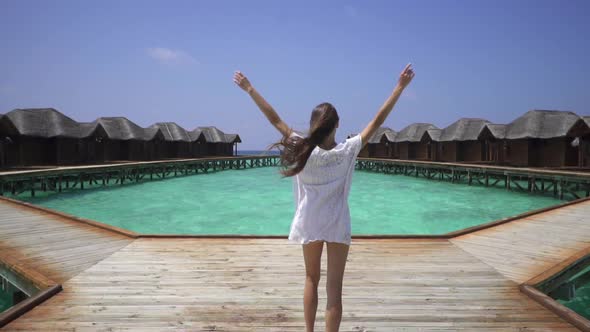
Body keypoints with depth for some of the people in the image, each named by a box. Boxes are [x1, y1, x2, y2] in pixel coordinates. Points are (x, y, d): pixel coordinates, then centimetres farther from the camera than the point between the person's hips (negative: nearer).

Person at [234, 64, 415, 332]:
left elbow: (275, 119, -9)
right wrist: (401, 86, -7)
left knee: (311, 279, 20)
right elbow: (377, 122, -12)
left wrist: (250, 90, -1)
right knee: (334, 288, 4)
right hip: (338, 226, -2)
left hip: (310, 224, 2)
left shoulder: (303, 150, -14)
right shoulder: (348, 151, -15)